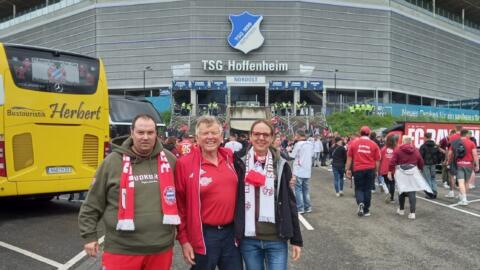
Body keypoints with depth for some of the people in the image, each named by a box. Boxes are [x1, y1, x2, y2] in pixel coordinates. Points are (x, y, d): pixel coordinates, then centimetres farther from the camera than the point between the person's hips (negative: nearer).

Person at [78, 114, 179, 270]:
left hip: (161, 248, 2)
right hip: (122, 249, -2)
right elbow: (93, 203, 3)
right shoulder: (113, 161, -4)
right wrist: (89, 235, 3)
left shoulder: (169, 160, 3)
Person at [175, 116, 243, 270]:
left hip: (231, 232, 4)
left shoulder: (229, 157, 2)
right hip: (203, 235, -4)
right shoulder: (184, 164, -11)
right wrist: (183, 239, -5)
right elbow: (179, 203, -6)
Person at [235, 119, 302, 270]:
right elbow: (233, 200, 3)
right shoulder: (240, 164, -1)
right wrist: (233, 234, -1)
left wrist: (296, 239, 1)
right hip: (248, 239, 0)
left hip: (276, 239, 0)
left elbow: (290, 202, 2)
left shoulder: (281, 166, 1)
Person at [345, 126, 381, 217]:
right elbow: (377, 160, 4)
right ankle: (366, 210, 14)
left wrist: (348, 169, 7)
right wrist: (376, 171, 14)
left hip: (358, 169, -1)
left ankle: (360, 203, -16)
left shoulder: (353, 143, 0)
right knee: (367, 189, 10)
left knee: (359, 189, 11)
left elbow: (349, 157, 1)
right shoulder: (374, 144, 1)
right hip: (370, 170, 1)